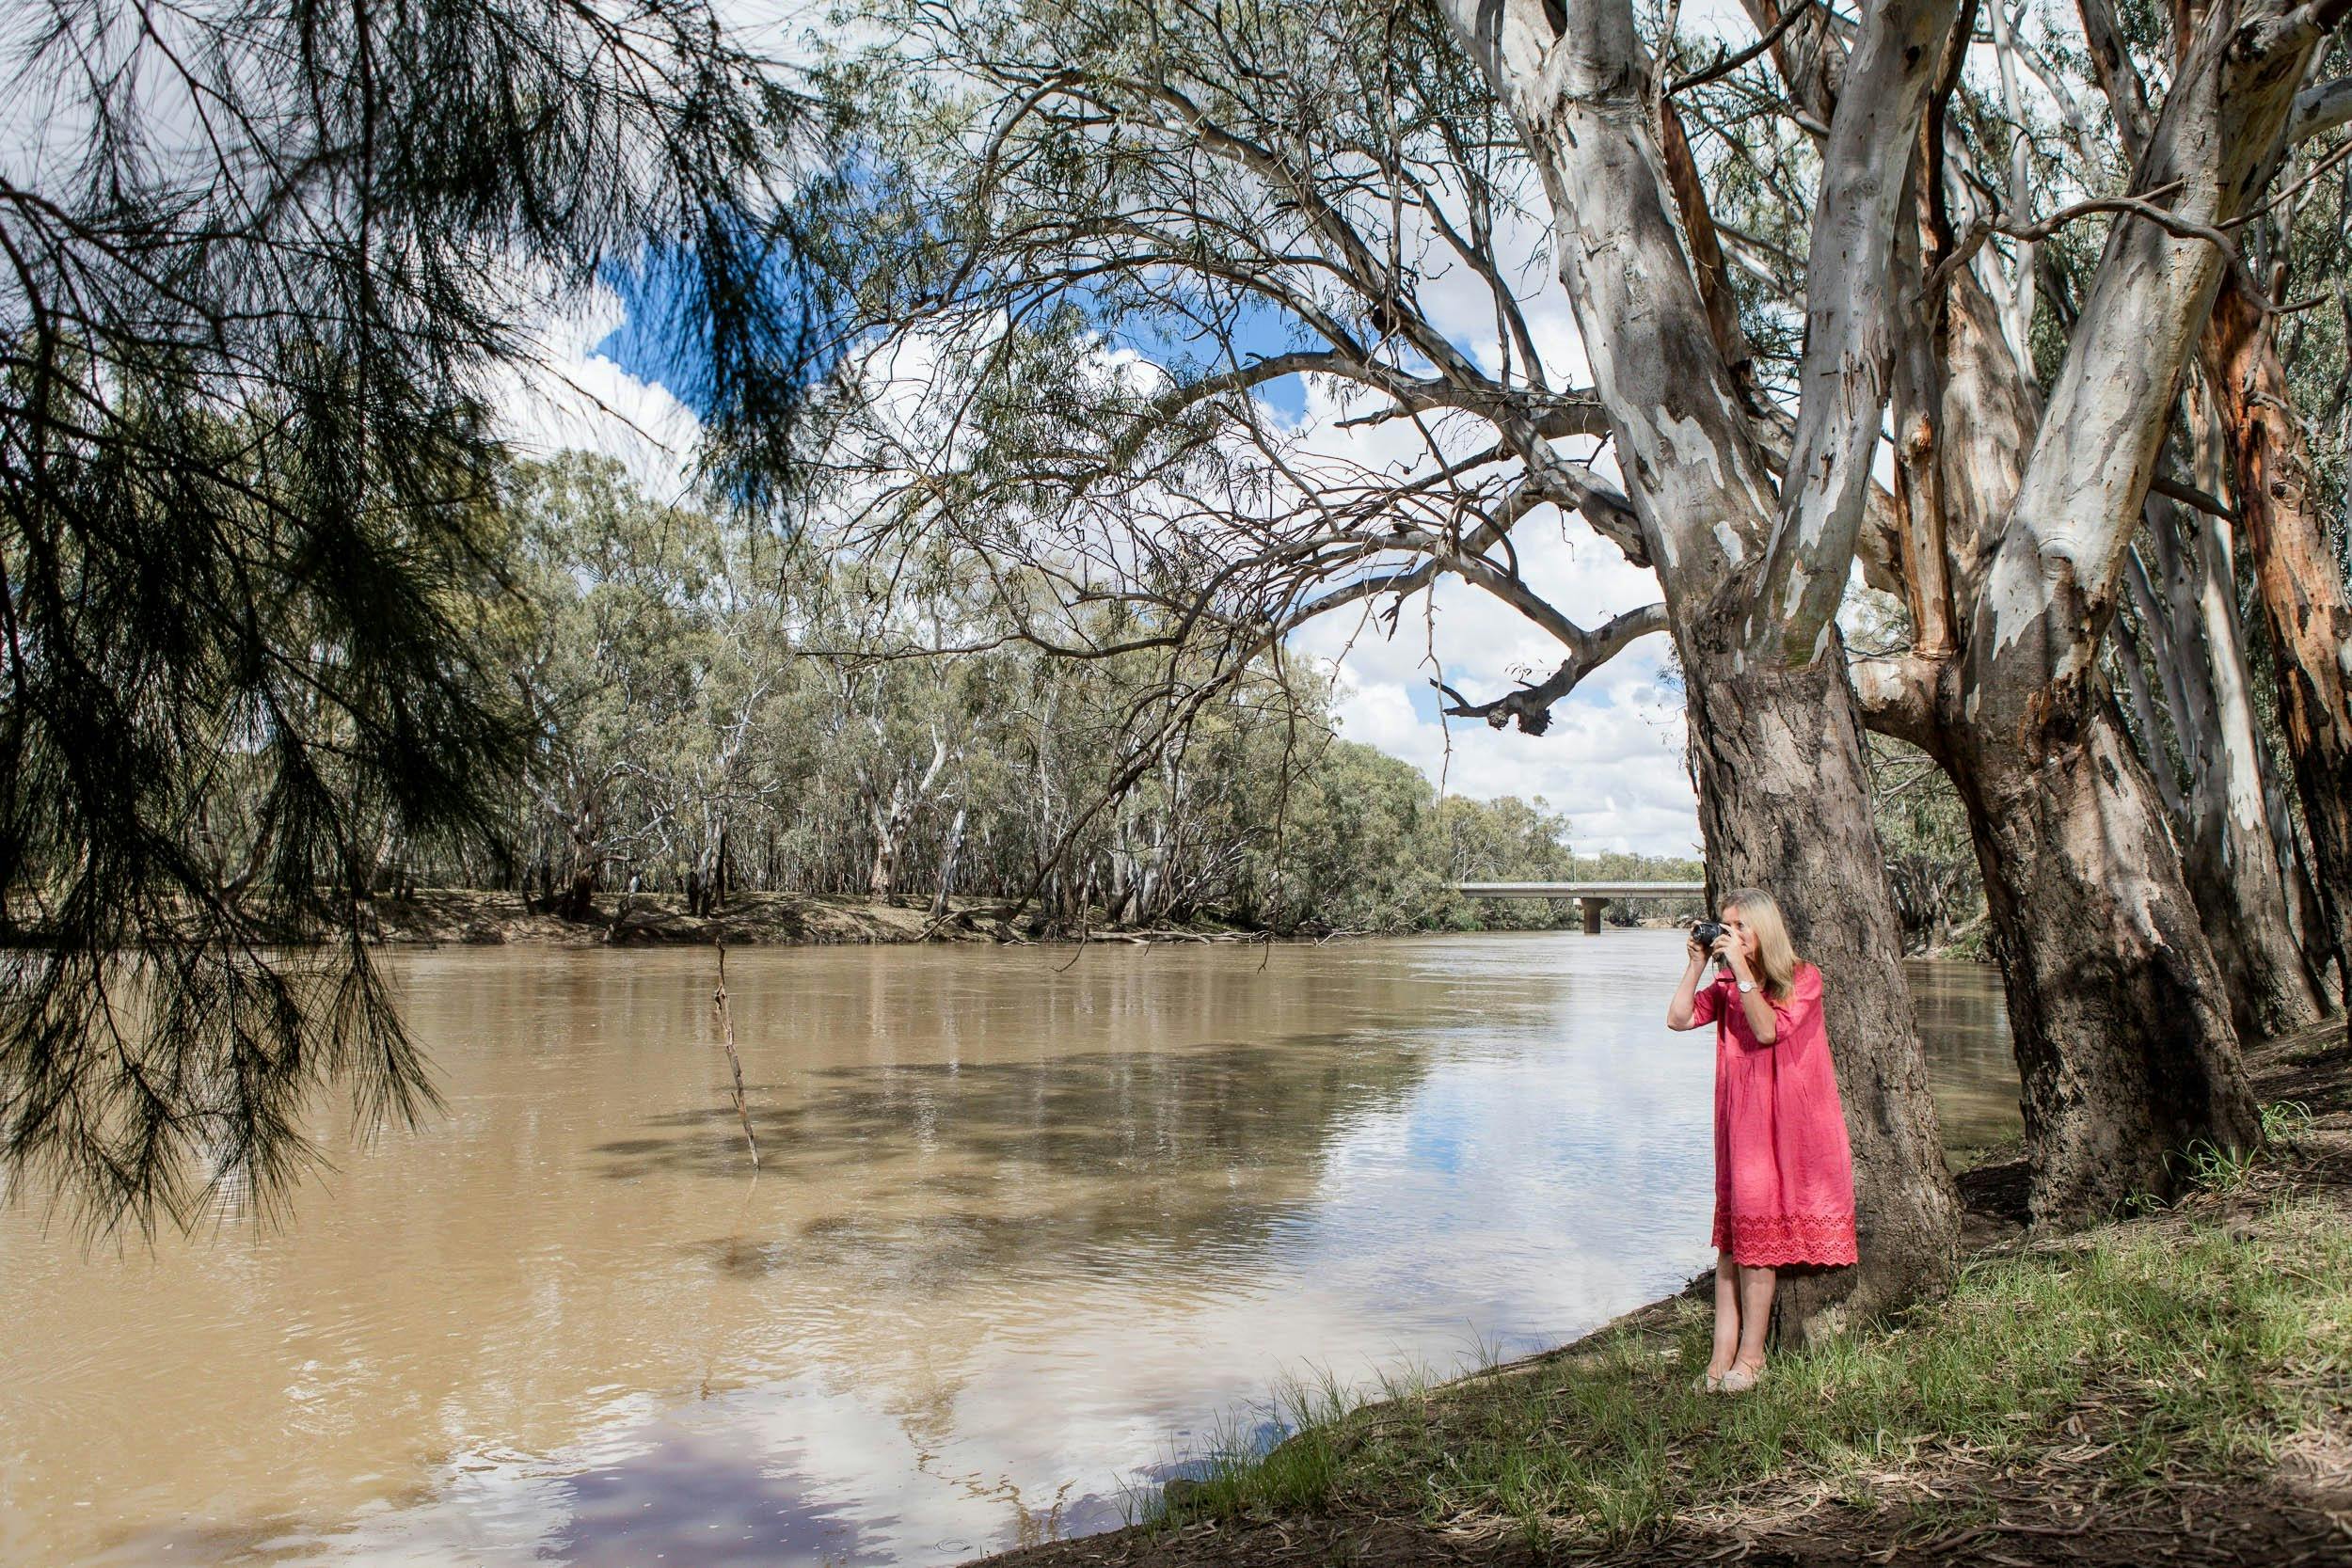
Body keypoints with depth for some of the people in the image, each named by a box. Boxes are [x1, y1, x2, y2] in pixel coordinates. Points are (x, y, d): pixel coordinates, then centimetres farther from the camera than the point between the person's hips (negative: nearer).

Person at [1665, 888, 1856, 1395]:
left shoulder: (1802, 979, -3)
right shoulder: (1727, 986, 11)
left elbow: (1768, 1030, -18)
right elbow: (1678, 1018, -3)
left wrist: (1743, 969, -20)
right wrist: (1698, 964, -4)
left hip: (1787, 1123, -5)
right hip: (1740, 1121, 5)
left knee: (1756, 1230, -5)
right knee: (1732, 1237, 2)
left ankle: (1749, 1354, 3)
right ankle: (1725, 1353, 3)